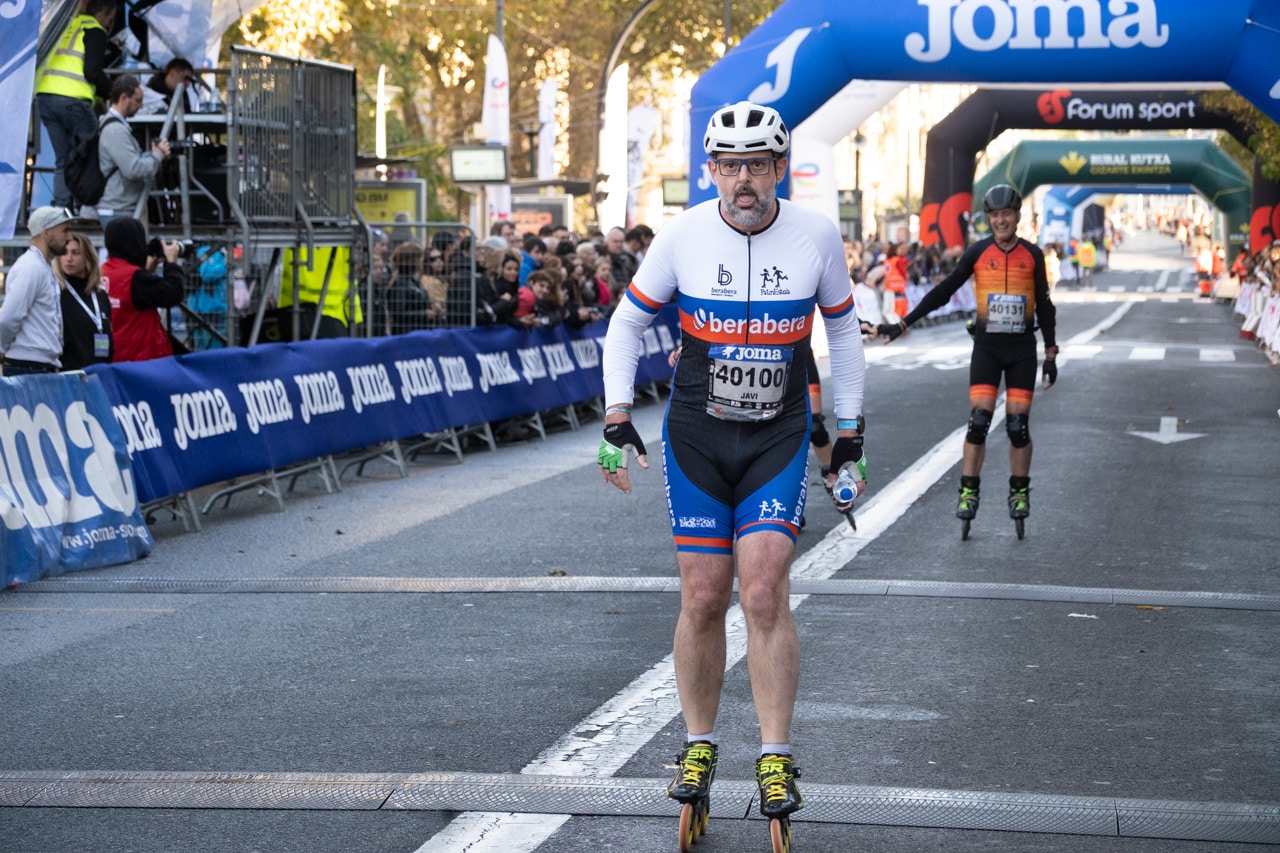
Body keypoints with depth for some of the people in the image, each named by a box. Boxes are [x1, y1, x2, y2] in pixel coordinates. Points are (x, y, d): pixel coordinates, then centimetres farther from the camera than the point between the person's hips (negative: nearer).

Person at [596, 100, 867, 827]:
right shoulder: (683, 235, -9)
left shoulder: (817, 236, -7)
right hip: (696, 438, 1)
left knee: (764, 593, -12)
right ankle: (699, 746, 19)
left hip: (780, 439, -1)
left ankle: (776, 760, -4)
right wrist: (617, 418, -4)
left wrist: (850, 437, 7)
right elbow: (628, 322, 4)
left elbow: (843, 332, 7)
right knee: (703, 601, 2)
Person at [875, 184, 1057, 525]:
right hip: (986, 347, 0)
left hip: (1022, 349, 1)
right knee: (978, 420, -9)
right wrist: (903, 324, -2)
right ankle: (968, 492, -1)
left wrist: (1051, 353, 8)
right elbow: (944, 291, 1)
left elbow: (1044, 305, 9)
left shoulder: (1032, 255, 2)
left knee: (1018, 424, 0)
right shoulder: (978, 252, -1)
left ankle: (1020, 493, 13)